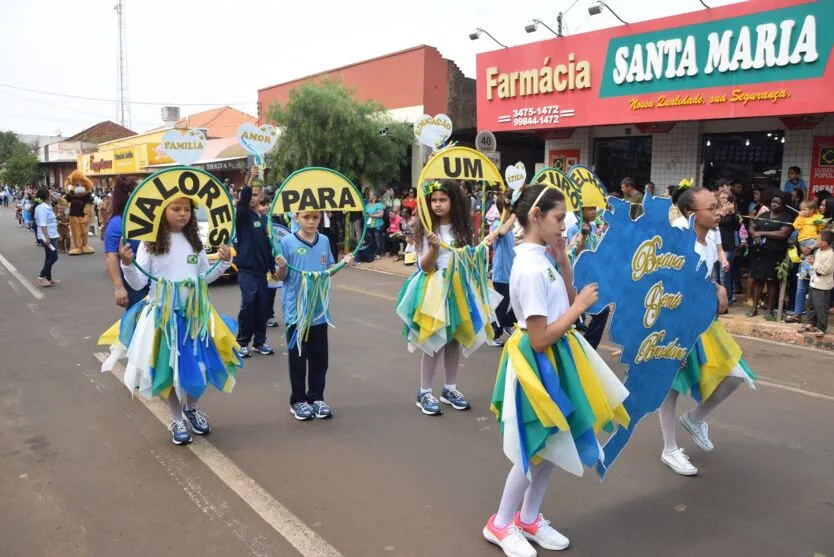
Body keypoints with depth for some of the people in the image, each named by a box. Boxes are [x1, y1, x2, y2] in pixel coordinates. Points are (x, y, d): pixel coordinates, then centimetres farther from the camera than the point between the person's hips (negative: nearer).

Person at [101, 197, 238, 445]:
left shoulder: (195, 241, 4)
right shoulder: (150, 243, -8)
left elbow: (204, 277, 12)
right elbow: (138, 283, -10)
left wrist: (224, 263, -2)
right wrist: (127, 264, -27)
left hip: (195, 313, 4)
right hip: (163, 315, -3)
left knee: (201, 365, 5)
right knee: (167, 368, 4)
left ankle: (191, 407, 34)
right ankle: (177, 419, 24)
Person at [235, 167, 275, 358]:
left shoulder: (265, 219, 12)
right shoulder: (243, 215, -2)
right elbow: (242, 200, -25)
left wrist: (273, 268, 15)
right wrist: (250, 179, -38)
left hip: (261, 268, 5)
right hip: (246, 268, -5)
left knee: (262, 304, 5)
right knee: (248, 302, -15)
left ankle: (259, 341, 17)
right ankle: (243, 342, -4)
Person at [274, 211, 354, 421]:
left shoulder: (324, 241, 4)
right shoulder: (287, 242, -9)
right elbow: (280, 277, -6)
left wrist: (343, 263, -4)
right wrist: (282, 266, -26)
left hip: (319, 309, 4)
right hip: (296, 310, -4)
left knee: (319, 357, 11)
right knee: (298, 357, 7)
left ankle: (316, 398, 24)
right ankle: (298, 401, 19)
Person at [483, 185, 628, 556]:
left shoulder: (541, 259, 4)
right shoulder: (531, 269, -24)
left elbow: (564, 303, 11)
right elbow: (540, 339, -24)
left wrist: (564, 263, 2)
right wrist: (580, 306, -17)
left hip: (554, 360, 9)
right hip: (540, 364, -9)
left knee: (550, 446, 18)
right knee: (536, 450, 5)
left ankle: (529, 519, 35)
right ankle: (500, 525, 25)